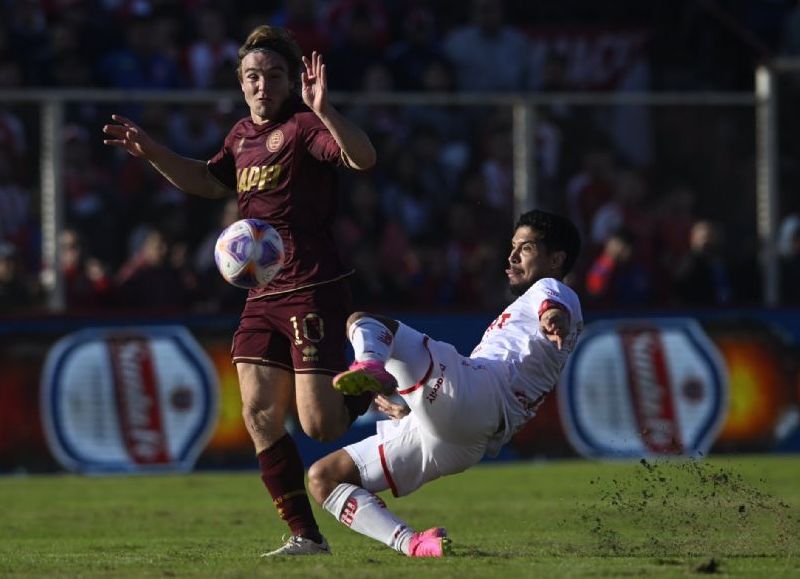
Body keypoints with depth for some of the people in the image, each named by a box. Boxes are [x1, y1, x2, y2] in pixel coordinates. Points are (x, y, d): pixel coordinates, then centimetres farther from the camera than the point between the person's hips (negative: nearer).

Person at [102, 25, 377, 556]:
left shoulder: (303, 126, -10)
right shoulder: (243, 135, 15)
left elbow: (363, 158, -27)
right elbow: (208, 181, 34)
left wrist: (323, 112, -42)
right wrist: (151, 152, 22)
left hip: (315, 291, -8)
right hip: (263, 297, 8)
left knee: (321, 426, -10)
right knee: (259, 414, -2)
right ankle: (306, 535, 4)